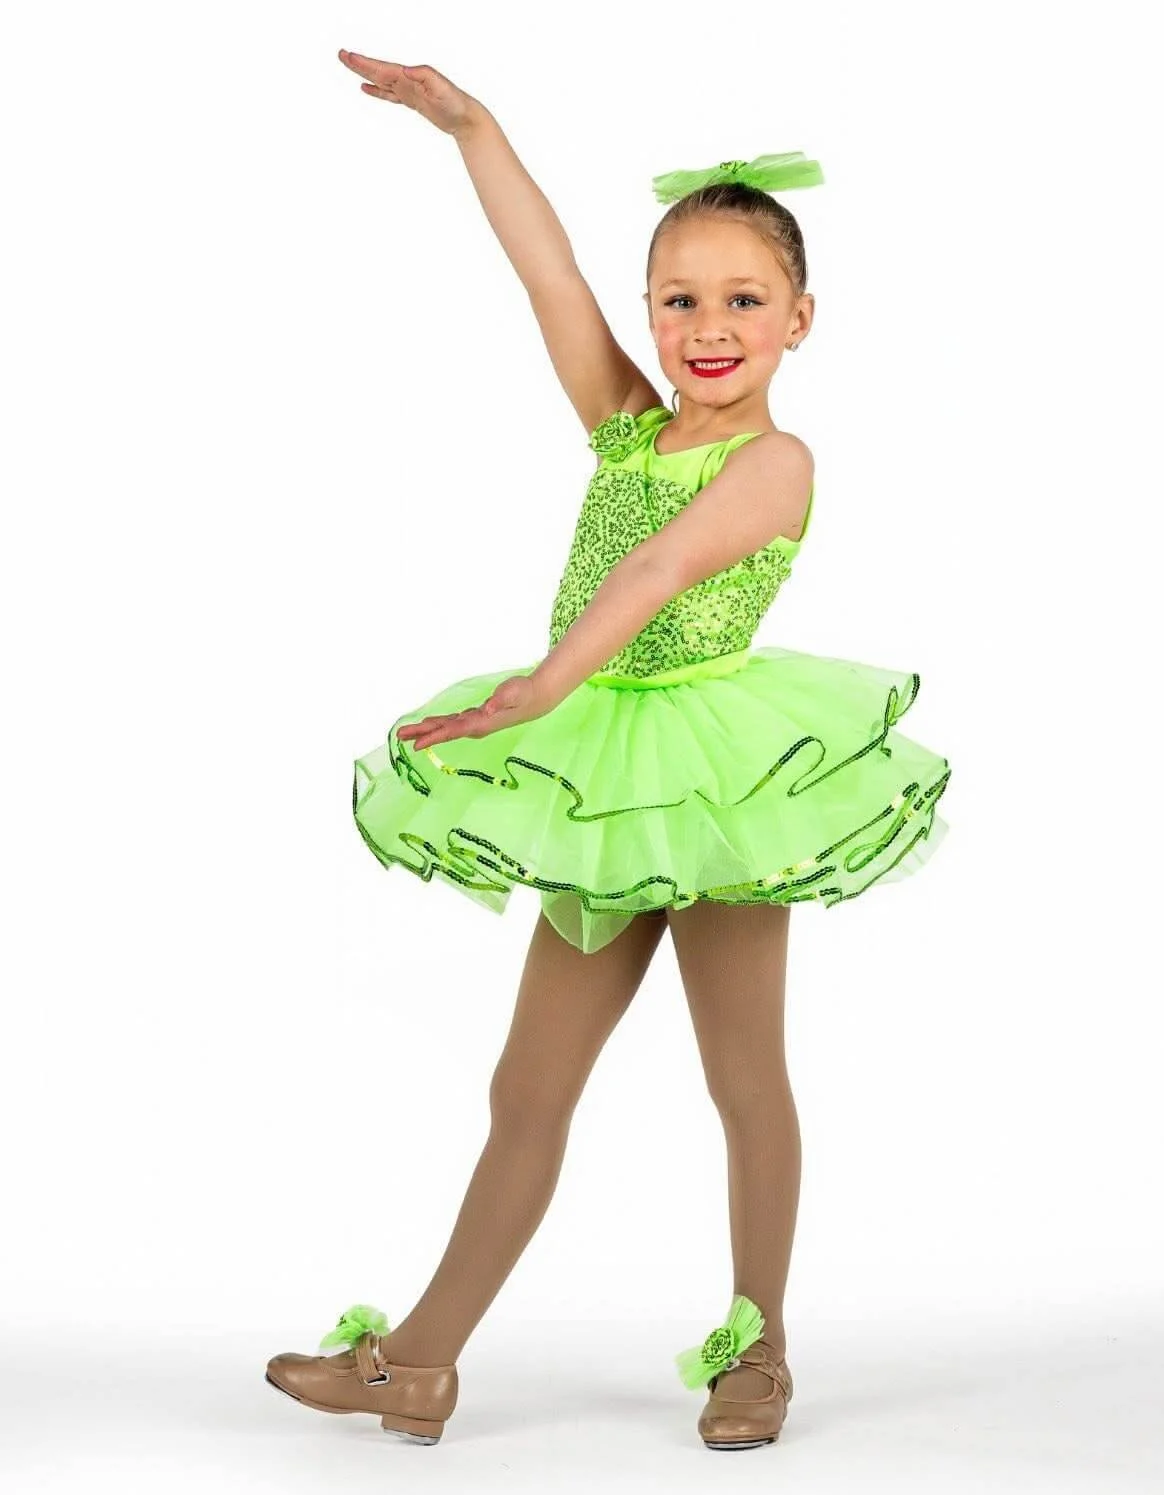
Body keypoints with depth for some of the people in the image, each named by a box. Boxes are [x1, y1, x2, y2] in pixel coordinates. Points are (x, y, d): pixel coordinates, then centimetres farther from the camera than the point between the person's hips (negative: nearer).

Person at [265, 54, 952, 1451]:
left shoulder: (775, 462, -9)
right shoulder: (627, 427, 9)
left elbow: (662, 568, -24)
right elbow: (548, 273, 0)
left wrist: (539, 687, -35)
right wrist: (468, 121, -7)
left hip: (721, 780, -6)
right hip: (603, 786, 6)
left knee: (745, 1078, 8)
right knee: (528, 1086, 9)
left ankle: (757, 1347, 23)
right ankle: (419, 1361, 15)